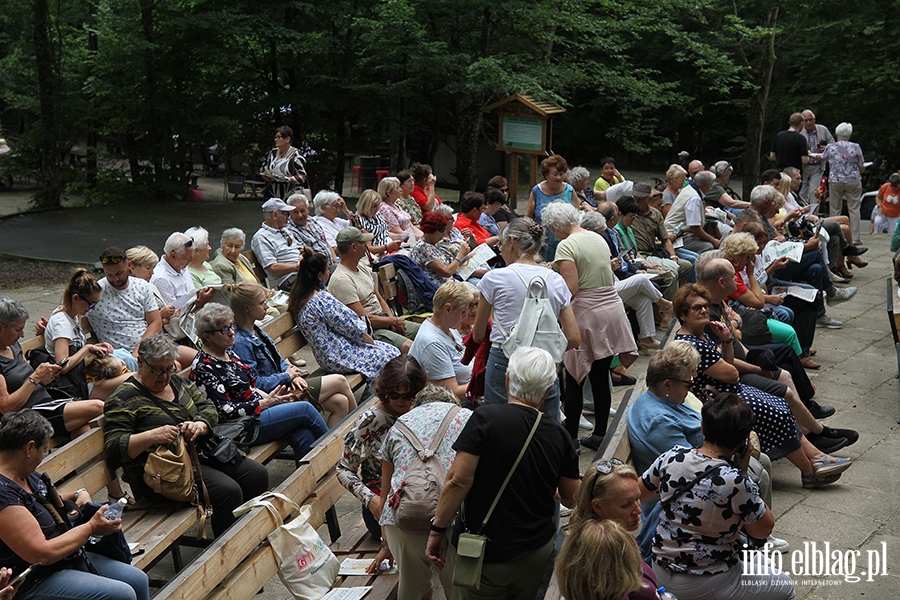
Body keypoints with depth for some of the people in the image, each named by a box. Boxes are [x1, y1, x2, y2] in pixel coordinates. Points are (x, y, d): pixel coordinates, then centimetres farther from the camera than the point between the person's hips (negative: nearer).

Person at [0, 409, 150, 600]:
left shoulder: (28, 475, 6)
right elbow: (41, 554, -28)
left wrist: (80, 495, 9)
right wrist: (91, 528, -16)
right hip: (36, 582, -10)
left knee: (139, 580, 3)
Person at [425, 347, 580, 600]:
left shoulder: (485, 418, -17)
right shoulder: (558, 435, -5)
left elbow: (459, 480, -21)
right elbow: (571, 500, 5)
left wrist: (438, 530, -11)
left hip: (487, 555, -3)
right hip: (537, 550, 4)